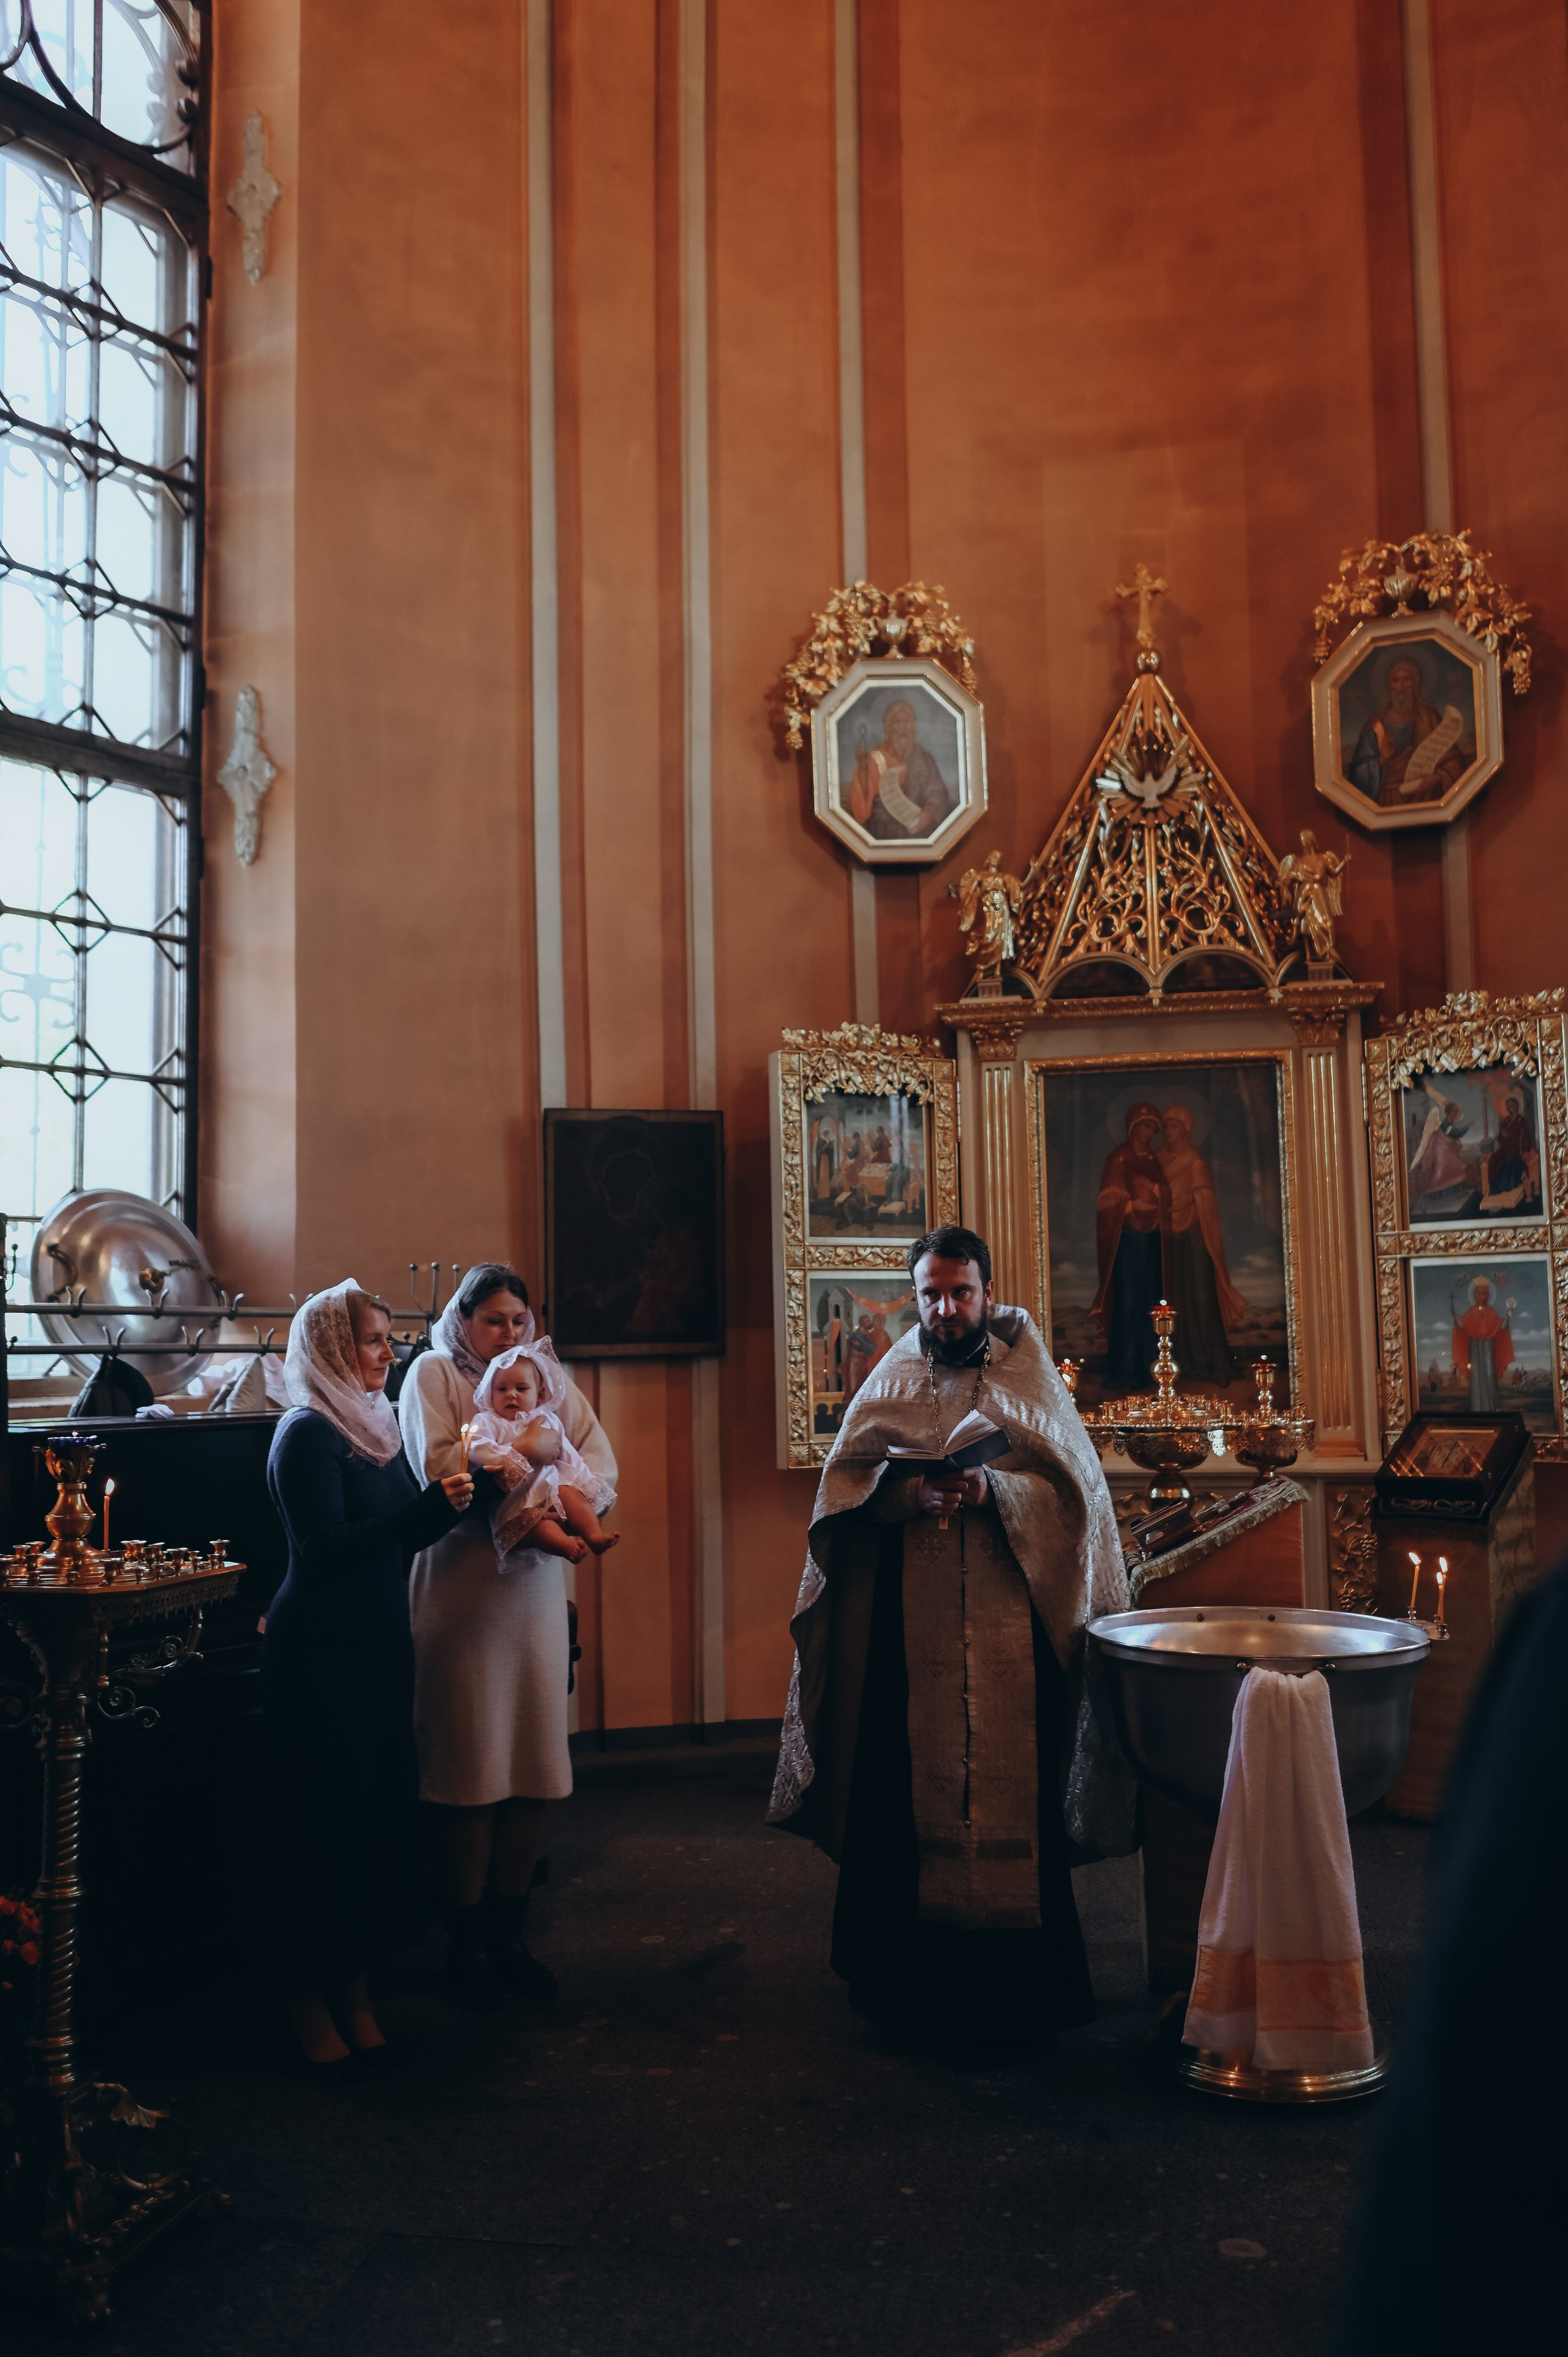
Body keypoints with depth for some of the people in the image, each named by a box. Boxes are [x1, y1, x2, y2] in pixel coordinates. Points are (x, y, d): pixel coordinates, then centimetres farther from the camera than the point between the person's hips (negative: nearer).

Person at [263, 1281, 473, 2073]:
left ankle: (353, 1985, 23)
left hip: (379, 1644, 8)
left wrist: (447, 1499, -8)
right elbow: (324, 1547, -21)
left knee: (379, 1809, 11)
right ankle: (310, 1999, 12)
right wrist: (429, 1506, -24)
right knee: (328, 1820, -1)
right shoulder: (308, 1435, -12)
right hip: (320, 1651, -8)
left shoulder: (375, 1426, 12)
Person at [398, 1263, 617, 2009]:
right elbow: (438, 1471, -15)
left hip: (535, 1580, 4)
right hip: (461, 1585, -4)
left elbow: (600, 1464, 2)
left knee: (536, 1766, 6)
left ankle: (507, 1932, 21)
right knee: (471, 1767, 0)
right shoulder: (433, 1374, 0)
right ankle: (464, 1942, 16)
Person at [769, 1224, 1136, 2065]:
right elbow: (842, 1490, 4)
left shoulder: (1029, 1379, 8)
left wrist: (992, 1490, -18)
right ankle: (909, 1977, 15)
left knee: (1011, 1796, -2)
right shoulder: (891, 1382, 11)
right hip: (908, 1628, 1)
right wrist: (904, 1493, -16)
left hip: (1011, 1628, -1)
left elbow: (1073, 1489, -1)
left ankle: (1012, 1986, 9)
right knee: (907, 1794, 0)